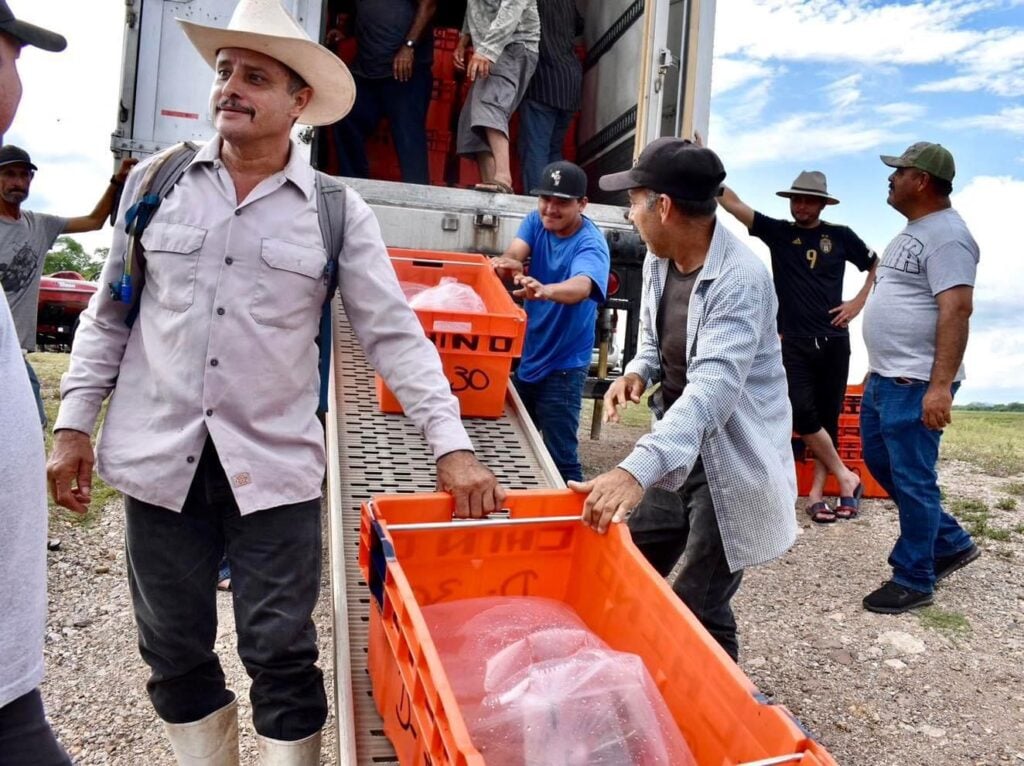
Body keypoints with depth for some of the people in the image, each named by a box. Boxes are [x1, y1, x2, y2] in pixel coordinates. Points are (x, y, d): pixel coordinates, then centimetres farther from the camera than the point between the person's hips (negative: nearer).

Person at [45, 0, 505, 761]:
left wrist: (452, 445, -13)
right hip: (159, 456, 3)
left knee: (282, 652, 5)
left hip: (275, 463, -2)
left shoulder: (338, 211, -3)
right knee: (173, 650, 16)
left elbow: (394, 333, -5)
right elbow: (109, 313, 10)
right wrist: (74, 423, 6)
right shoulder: (156, 181, 4)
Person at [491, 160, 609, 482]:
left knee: (561, 458, -2)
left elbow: (581, 287, -40)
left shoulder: (591, 243, -20)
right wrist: (506, 263, -43)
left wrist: (545, 290, -61)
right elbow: (515, 253, -19)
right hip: (525, 355, 6)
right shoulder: (536, 222, -2)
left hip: (563, 365, -6)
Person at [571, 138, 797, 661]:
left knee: (697, 612, -2)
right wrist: (637, 373, -8)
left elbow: (712, 388, -37)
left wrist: (636, 468, -49)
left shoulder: (740, 281, -25)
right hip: (676, 451, 8)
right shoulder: (657, 261, 1)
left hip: (730, 462, -8)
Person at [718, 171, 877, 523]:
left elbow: (878, 267, 16)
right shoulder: (777, 231, 3)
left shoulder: (841, 236, 5)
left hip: (833, 340, 1)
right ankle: (845, 477, 5)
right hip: (794, 342, -1)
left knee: (828, 416, 4)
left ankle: (816, 493, 13)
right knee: (802, 413, -13)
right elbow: (731, 201, -5)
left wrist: (858, 303, 3)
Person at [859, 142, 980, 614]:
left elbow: (956, 310, -23)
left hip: (916, 384, -11)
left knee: (912, 481, -1)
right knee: (879, 461, 18)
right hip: (885, 377, 11)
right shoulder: (914, 232, 17)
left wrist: (940, 385, -28)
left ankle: (914, 580, 14)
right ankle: (951, 543, 32)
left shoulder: (947, 235, -15)